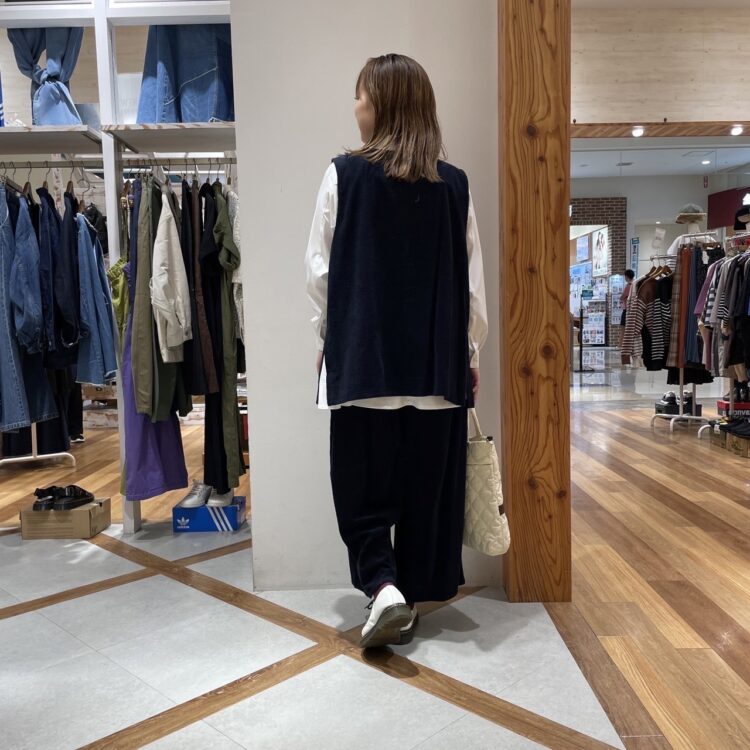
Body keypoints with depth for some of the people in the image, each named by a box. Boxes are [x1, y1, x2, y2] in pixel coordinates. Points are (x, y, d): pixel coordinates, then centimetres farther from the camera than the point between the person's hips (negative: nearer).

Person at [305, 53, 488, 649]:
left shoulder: (344, 174, -3)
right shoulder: (454, 184, 3)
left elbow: (321, 272, -1)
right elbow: (472, 282, 4)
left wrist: (329, 339, 12)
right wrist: (472, 354, 13)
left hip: (364, 358, -2)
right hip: (438, 362, 3)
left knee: (362, 482, 11)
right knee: (427, 484, 12)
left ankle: (383, 587, -3)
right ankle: (413, 601, 22)